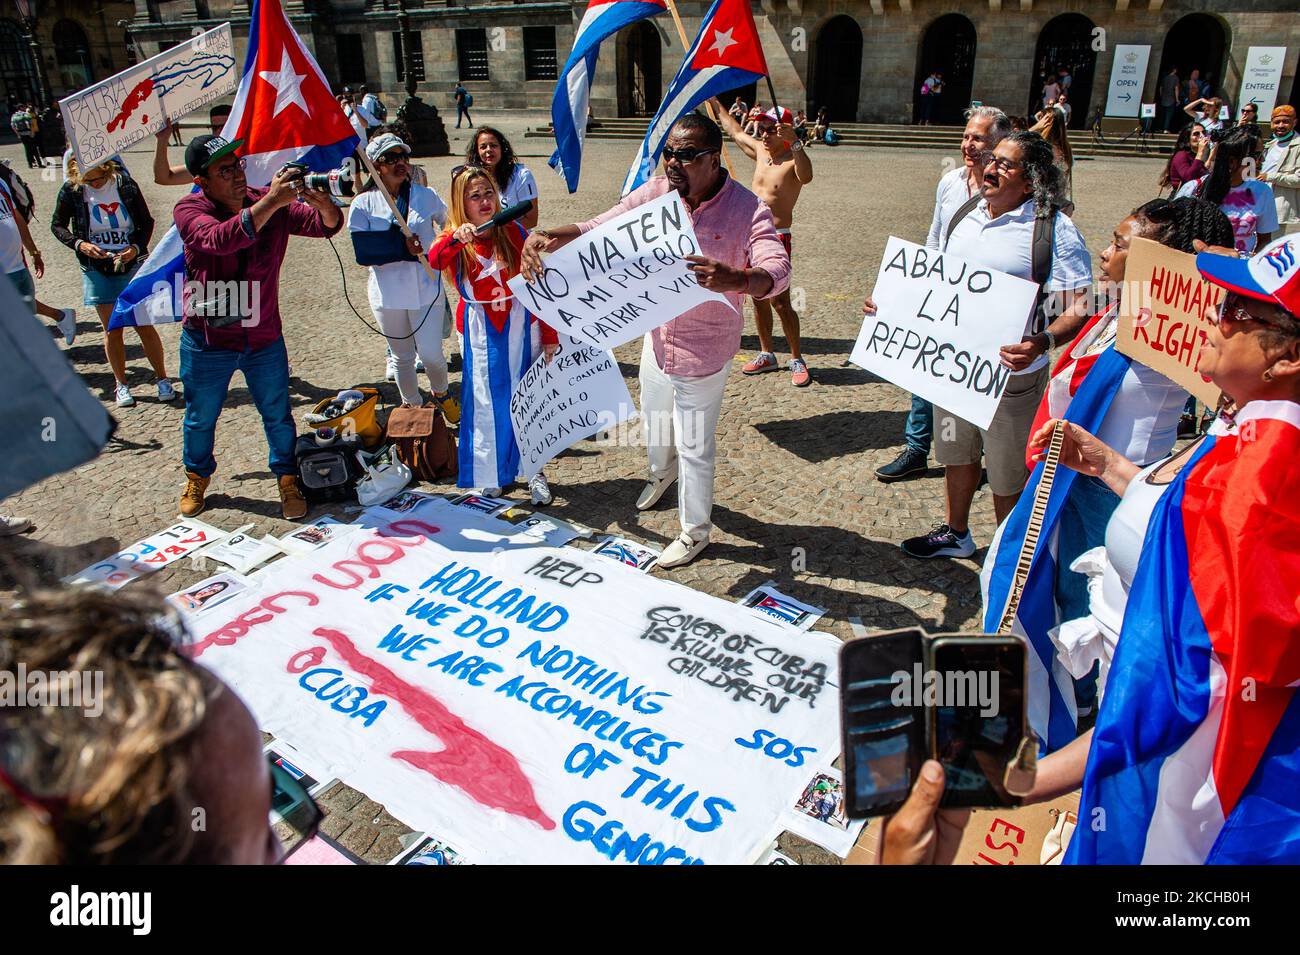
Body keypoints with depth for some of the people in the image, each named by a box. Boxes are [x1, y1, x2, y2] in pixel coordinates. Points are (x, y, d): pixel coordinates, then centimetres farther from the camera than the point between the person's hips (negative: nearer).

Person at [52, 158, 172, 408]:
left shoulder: (125, 185, -8)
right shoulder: (71, 191, -7)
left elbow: (146, 221, 2)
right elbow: (57, 225, 6)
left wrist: (136, 248, -14)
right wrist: (79, 244, -12)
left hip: (131, 266, -1)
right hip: (97, 271, 1)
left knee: (144, 326, -1)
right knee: (112, 330, 5)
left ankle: (162, 380, 13)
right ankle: (121, 385, 18)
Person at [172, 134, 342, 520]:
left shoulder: (270, 202, -6)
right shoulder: (189, 210, -15)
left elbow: (328, 225, -12)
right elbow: (221, 239, -36)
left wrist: (322, 204, -36)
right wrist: (270, 202, -43)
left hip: (264, 338, 1)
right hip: (207, 340, -1)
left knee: (278, 416, 8)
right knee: (200, 419, 16)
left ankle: (288, 481, 28)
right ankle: (197, 478, 40)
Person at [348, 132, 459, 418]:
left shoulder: (426, 196, 0)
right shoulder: (363, 204, -5)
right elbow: (362, 250, -15)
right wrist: (402, 245, -20)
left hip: (427, 289, 0)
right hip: (388, 294, 0)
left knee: (431, 354, -6)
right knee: (402, 357, 14)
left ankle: (441, 393, 26)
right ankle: (412, 406, 35)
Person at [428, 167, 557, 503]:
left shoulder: (514, 232, -5)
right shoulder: (454, 239, -3)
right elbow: (434, 260, -27)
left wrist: (549, 336, -4)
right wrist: (456, 239, -48)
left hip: (521, 326, -1)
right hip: (479, 332, 1)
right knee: (486, 404, 9)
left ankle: (534, 471, 21)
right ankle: (493, 474, 25)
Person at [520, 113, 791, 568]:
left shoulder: (747, 209, -21)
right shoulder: (655, 193, -8)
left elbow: (777, 270, -34)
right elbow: (599, 230, -9)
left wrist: (737, 279, -58)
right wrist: (550, 236, -31)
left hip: (704, 353, -5)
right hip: (657, 339, 6)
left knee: (695, 448, 8)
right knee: (654, 423, 28)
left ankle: (695, 532, 31)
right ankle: (662, 472, 63)